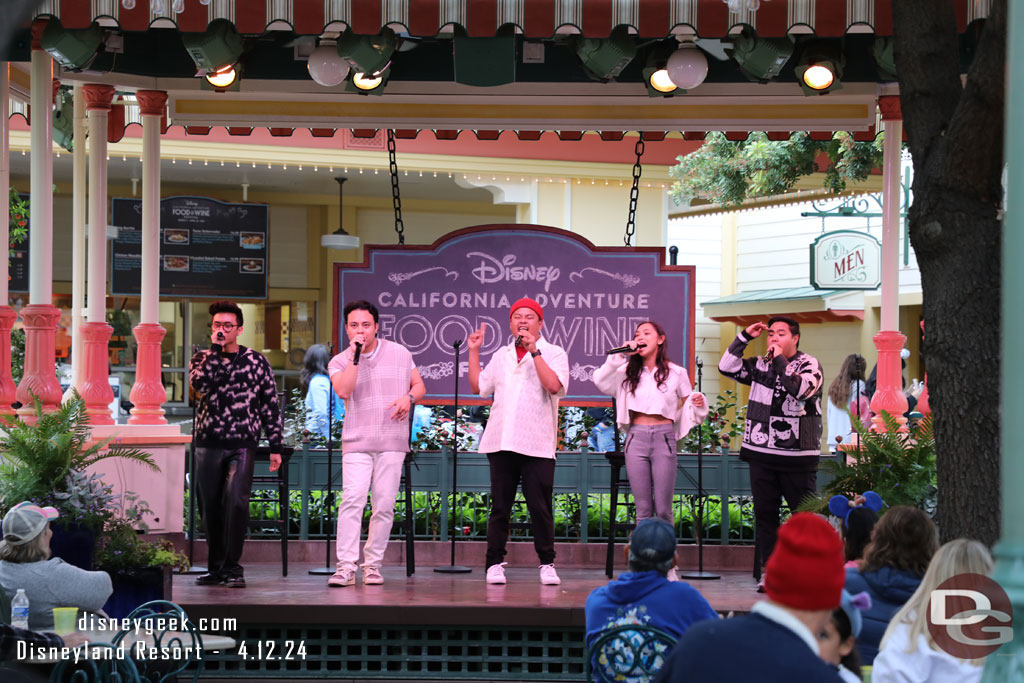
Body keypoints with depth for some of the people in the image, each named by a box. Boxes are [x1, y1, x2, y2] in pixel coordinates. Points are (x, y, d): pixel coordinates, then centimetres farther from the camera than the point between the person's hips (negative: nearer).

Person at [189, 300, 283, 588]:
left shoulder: (256, 361, 6)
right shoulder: (202, 358, 9)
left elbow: (270, 404, 8)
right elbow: (200, 384, -14)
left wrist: (275, 446, 4)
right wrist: (216, 348, -12)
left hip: (242, 445, -2)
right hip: (208, 444, 2)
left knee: (236, 501, -18)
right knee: (211, 507, 5)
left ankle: (232, 567, -10)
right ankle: (216, 567, 17)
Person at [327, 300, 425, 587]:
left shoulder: (399, 353, 9)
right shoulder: (340, 362, 5)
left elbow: (419, 386, 15)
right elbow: (344, 391, -14)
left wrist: (409, 398, -7)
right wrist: (355, 356, -13)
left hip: (392, 442, 1)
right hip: (356, 443, -1)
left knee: (384, 505, 0)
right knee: (352, 499, -16)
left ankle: (372, 565, 10)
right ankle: (346, 567, -17)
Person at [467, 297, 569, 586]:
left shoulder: (553, 353, 4)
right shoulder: (502, 355, 18)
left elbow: (554, 386, -14)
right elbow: (478, 386, 19)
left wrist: (534, 351, -15)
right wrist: (474, 351, 16)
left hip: (537, 445, -4)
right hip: (501, 443, 4)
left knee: (540, 509, -3)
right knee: (500, 508, 4)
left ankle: (547, 564, 7)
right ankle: (495, 563, 9)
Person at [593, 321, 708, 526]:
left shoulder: (676, 373, 7)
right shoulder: (629, 372, 10)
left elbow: (686, 406, 14)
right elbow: (601, 381, -5)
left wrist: (697, 402, -8)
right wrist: (620, 355, -11)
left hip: (663, 438, -2)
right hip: (636, 438, 2)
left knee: (663, 509, -4)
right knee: (643, 509, 3)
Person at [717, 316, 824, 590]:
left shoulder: (809, 365, -1)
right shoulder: (761, 366, 13)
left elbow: (801, 389, -20)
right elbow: (727, 367, 6)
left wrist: (780, 361, -14)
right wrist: (744, 337, 2)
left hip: (798, 455, -4)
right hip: (761, 453, 5)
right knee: (764, 513, 5)